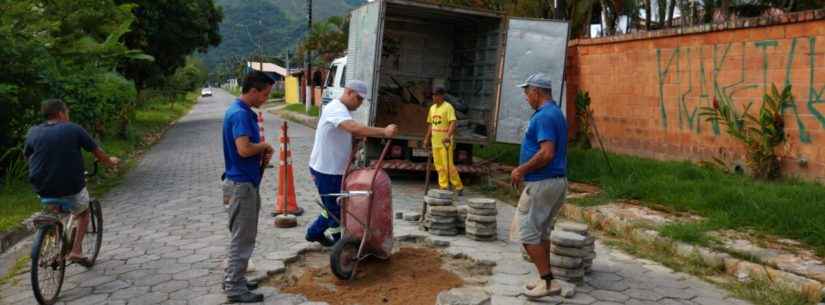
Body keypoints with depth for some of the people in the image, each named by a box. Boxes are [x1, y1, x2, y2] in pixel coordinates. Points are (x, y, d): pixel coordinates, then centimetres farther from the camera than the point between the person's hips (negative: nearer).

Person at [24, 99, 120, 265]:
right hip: (71, 189, -3)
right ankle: (76, 250, 15)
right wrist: (110, 161, 23)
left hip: (43, 191, 3)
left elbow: (27, 157, 15)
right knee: (84, 211, 27)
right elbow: (97, 152, 2)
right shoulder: (74, 129, -6)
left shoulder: (33, 132, 1)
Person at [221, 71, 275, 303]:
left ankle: (232, 279, 29)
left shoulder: (243, 112, 12)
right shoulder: (240, 114, -20)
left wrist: (262, 152, 2)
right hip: (241, 184, -10)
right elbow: (244, 149, -31)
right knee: (242, 238, -2)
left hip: (244, 182, 10)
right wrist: (265, 146, -13)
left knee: (242, 236, 18)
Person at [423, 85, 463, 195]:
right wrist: (427, 138, 18)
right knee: (439, 166, 8)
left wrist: (448, 136, -33)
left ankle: (458, 187, 4)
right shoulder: (432, 108, 14)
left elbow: (453, 123, -20)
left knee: (448, 165, -7)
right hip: (435, 142, 7)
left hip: (445, 142, -7)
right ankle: (443, 187, 15)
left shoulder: (448, 107, -9)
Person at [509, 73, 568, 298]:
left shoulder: (544, 116, -17)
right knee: (541, 232, 16)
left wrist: (521, 169, -15)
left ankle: (548, 281, -2)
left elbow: (547, 154, -26)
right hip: (557, 181, 10)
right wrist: (525, 172, 18)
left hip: (542, 184, -10)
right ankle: (546, 280, 21)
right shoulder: (556, 113, 15)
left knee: (525, 231, -4)